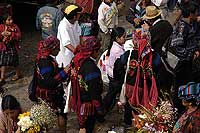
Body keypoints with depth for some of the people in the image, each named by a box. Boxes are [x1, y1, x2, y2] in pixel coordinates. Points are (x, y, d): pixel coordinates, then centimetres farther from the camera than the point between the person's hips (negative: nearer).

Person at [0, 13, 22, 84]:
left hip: (13, 47, -2)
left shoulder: (15, 27, -7)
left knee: (15, 62, 9)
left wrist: (11, 34, -24)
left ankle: (18, 74, 33)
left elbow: (18, 36, -13)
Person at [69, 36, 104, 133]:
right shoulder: (90, 67, -29)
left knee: (82, 124, 27)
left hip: (78, 100, 7)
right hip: (88, 102, -7)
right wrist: (99, 107, -13)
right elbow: (94, 90, -24)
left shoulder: (77, 59, -5)